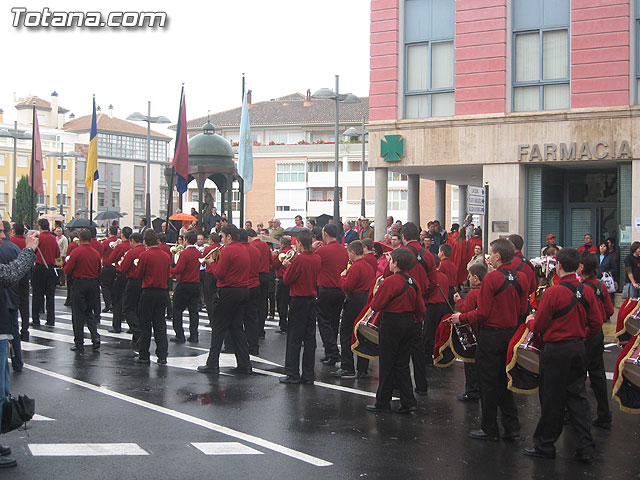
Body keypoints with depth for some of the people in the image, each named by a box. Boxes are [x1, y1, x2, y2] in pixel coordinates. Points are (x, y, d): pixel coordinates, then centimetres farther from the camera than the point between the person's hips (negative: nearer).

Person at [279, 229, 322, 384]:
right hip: (312, 300, 6)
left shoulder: (298, 259, -16)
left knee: (294, 338, 1)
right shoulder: (317, 259, 4)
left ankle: (293, 374, 2)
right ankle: (308, 375, 12)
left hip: (299, 301, -6)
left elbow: (287, 279, -10)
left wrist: (288, 266, 8)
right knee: (309, 338, 9)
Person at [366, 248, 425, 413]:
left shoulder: (390, 281, -17)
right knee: (402, 364, 12)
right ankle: (407, 402, 9)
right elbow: (421, 308, 8)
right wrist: (416, 321, 25)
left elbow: (376, 306, -16)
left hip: (392, 325, -7)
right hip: (408, 324, 7)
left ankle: (383, 403, 9)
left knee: (387, 364, 2)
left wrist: (377, 295, 4)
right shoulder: (413, 283, 4)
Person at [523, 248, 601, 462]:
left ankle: (545, 446, 17)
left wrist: (530, 321, 9)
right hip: (578, 349, 6)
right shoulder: (587, 292, -1)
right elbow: (596, 323, 5)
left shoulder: (552, 293, -18)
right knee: (577, 396, 13)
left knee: (552, 398, 5)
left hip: (556, 350, -5)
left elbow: (538, 327, -12)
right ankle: (585, 447, 11)